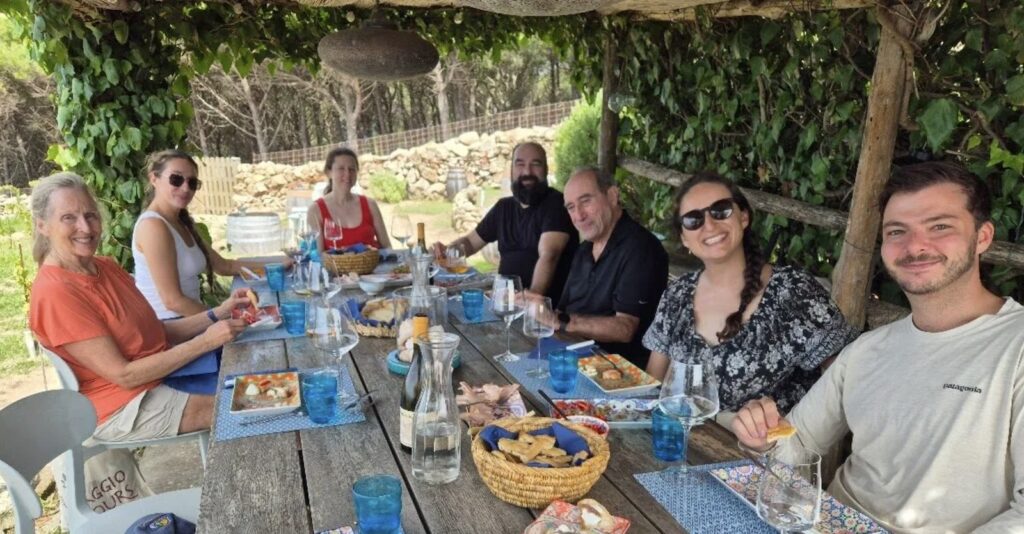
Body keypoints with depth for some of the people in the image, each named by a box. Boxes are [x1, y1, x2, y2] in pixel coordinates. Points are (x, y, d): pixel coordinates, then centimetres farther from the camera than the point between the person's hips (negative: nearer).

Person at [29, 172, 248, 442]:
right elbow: (124, 375, -22)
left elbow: (157, 333, 6)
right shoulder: (55, 293, -22)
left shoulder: (105, 267, 4)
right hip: (123, 408, -8)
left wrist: (217, 313, -8)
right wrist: (205, 342, -23)